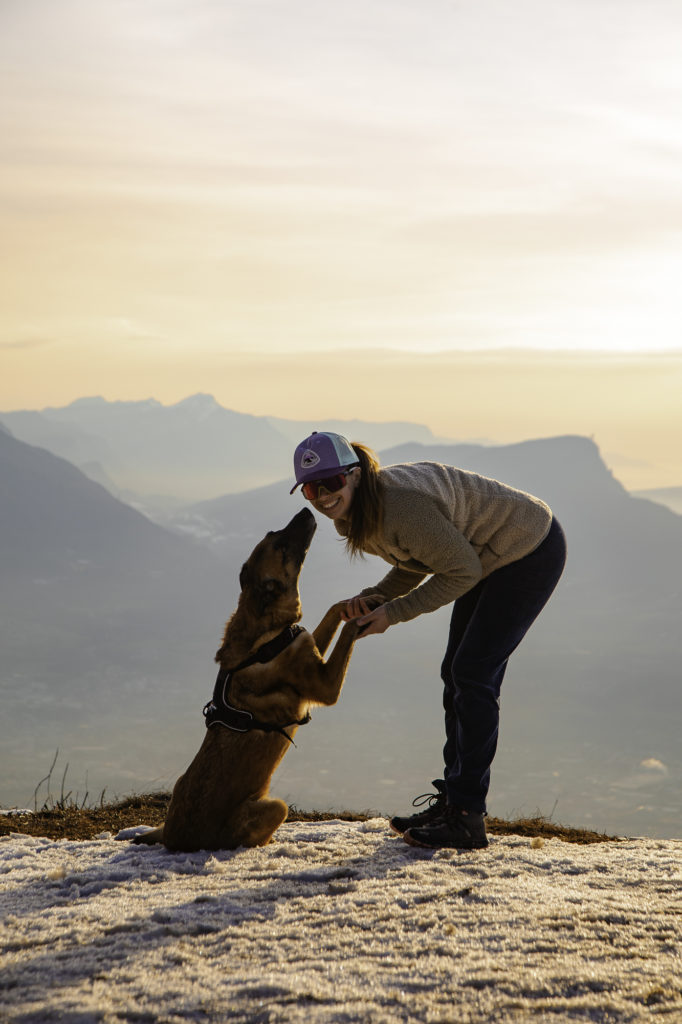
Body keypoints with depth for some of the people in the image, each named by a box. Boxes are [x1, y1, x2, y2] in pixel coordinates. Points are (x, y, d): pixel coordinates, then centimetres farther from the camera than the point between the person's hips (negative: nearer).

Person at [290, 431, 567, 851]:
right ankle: (452, 799, 21)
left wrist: (395, 613, -22)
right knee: (457, 673, 11)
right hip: (493, 556, 10)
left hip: (532, 552, -10)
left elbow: (462, 569, -25)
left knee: (472, 674, -10)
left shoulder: (398, 505, -33)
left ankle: (466, 819, -5)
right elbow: (417, 561, 7)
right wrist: (375, 597, -11)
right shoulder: (354, 515, -4)